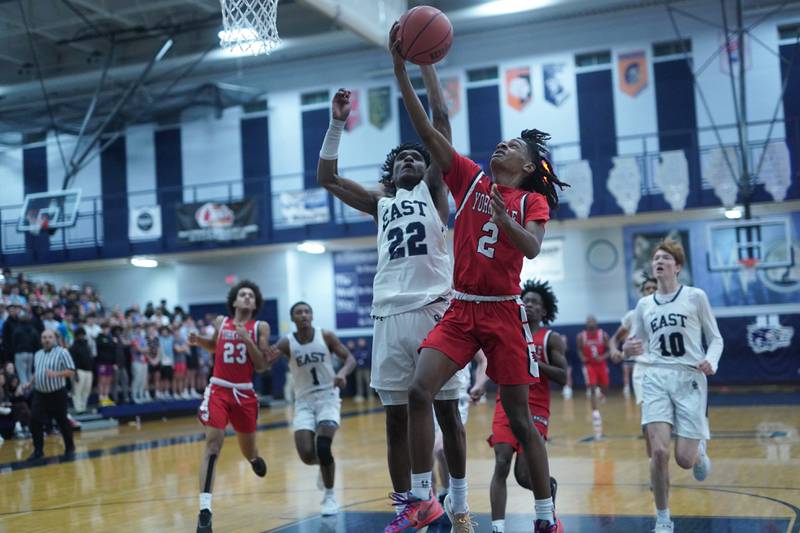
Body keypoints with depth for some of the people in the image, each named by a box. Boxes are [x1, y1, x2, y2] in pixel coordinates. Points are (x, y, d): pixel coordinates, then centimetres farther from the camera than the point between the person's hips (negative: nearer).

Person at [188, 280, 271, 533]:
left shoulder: (260, 327, -2)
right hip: (218, 390, 0)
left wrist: (248, 340, -19)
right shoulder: (220, 322, 5)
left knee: (248, 450, 15)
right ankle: (205, 510, -18)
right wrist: (198, 340, 6)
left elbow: (262, 366, -8)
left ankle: (254, 457, 57)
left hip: (244, 393, 0)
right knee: (213, 444, -16)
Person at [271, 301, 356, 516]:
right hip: (304, 401, 1)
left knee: (322, 446, -20)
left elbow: (350, 358, -3)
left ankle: (330, 496, 0)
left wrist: (343, 372, -25)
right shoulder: (287, 343, -4)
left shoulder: (326, 336, -4)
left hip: (327, 397, -1)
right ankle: (326, 464, 26)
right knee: (307, 455, -12)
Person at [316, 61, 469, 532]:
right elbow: (327, 177, 18)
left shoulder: (434, 189, 13)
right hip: (390, 314, 3)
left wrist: (423, 62, 4)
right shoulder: (381, 203, 22)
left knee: (447, 410, 3)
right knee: (396, 417, 5)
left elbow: (440, 118, 6)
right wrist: (337, 124, 11)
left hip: (434, 308, -3)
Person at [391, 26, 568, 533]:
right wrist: (401, 67, -5)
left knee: (520, 418, 1)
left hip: (505, 312, -2)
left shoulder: (533, 200, 3)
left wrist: (501, 216, -32)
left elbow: (532, 248, -16)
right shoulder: (470, 177, 8)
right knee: (419, 391, -15)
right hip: (461, 308, 3)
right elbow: (426, 130, 1)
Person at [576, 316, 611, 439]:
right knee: (592, 389, -13)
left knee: (604, 391, 12)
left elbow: (609, 350, -2)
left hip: (601, 365, 2)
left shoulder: (603, 335, -6)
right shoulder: (581, 336, -5)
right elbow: (579, 350, 7)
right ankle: (595, 413, -14)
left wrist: (603, 357, -20)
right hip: (589, 365, -2)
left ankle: (600, 394, 50)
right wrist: (582, 357, -14)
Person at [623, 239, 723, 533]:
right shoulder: (644, 305, 11)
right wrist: (628, 351, -7)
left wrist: (711, 361, -14)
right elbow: (638, 350, 18)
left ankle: (699, 451, 35)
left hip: (690, 379, -2)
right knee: (659, 451, -15)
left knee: (684, 459, -5)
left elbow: (715, 338, 7)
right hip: (656, 379, 2)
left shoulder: (695, 296, 2)